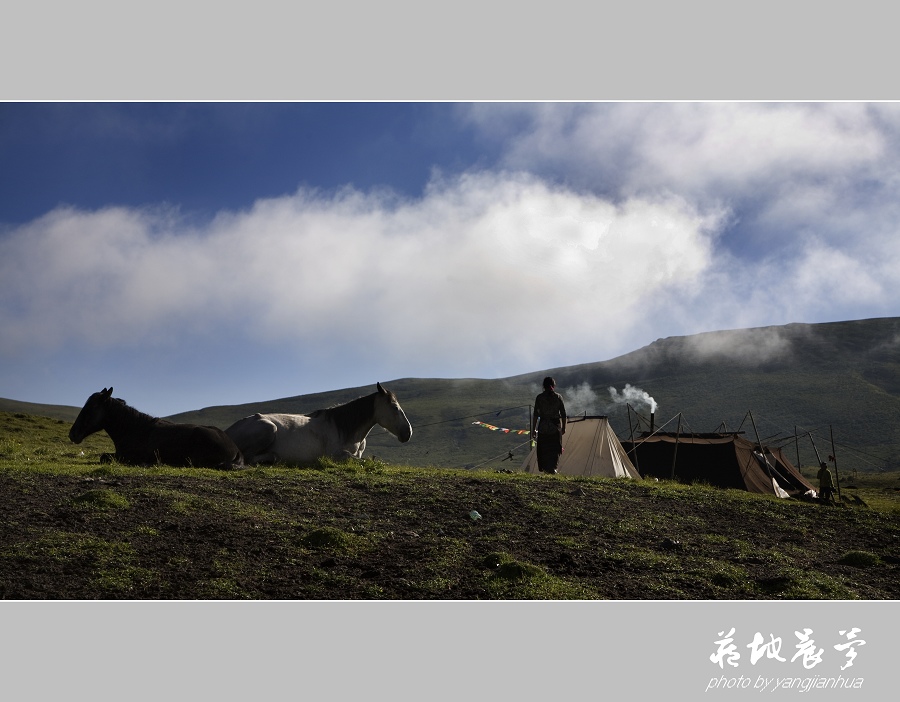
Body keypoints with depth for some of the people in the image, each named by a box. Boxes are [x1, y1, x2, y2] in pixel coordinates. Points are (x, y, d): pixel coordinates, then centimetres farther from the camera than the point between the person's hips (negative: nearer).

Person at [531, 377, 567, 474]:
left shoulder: (539, 398, -2)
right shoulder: (558, 397, 0)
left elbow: (535, 414, -3)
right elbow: (563, 414, 3)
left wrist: (533, 429, 4)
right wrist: (563, 427, 13)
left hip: (543, 427, -1)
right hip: (555, 426, 1)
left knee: (543, 449, 8)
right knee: (555, 449, 8)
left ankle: (545, 469, 7)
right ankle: (553, 468, 0)